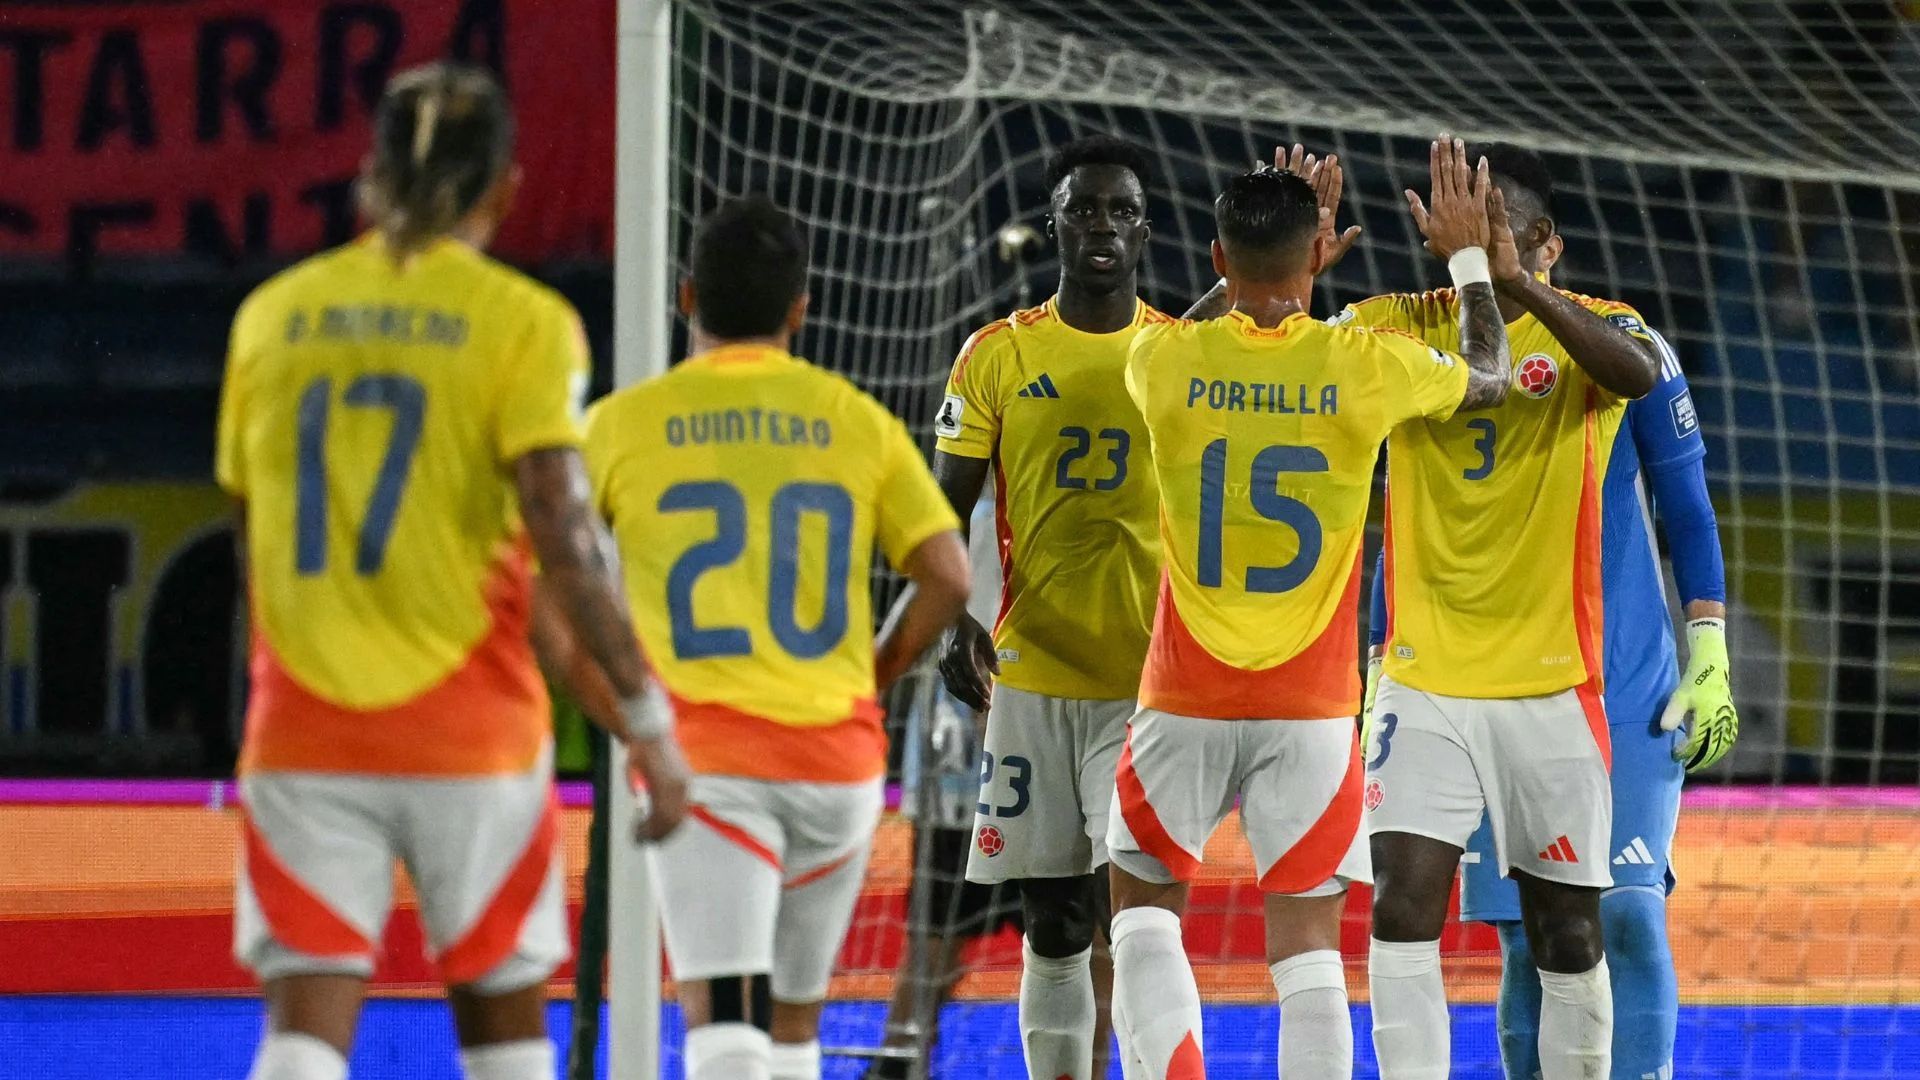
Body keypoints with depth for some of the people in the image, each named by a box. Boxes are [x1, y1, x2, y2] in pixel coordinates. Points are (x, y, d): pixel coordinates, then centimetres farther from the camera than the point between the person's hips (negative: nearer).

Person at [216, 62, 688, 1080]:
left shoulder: (272, 314, 8)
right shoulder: (522, 321, -4)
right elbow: (562, 533, -14)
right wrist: (645, 717, -11)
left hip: (303, 729, 2)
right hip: (469, 729, -2)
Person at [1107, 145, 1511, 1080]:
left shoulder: (1166, 361, -6)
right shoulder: (1365, 366, -8)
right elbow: (1487, 380, 14)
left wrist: (1252, 261, 29)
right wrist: (1469, 255, 28)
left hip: (1187, 702, 1)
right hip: (1311, 706, -1)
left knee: (1144, 904, 16)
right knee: (1307, 942, 2)